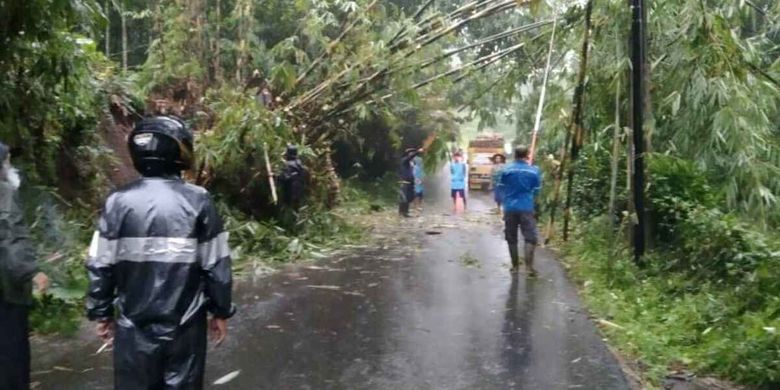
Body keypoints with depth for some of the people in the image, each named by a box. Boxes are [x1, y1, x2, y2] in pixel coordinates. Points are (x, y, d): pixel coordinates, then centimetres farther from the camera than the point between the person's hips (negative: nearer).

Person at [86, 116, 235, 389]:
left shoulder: (119, 202, -8)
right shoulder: (198, 201, -11)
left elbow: (100, 267, -3)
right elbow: (217, 266, -8)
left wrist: (101, 313, 10)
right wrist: (221, 311, 5)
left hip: (134, 327, 1)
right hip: (186, 326, -1)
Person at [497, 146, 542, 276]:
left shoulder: (506, 170, -2)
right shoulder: (534, 171, -2)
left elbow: (500, 188, 6)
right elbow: (537, 190, 6)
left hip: (509, 208, 1)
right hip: (526, 208, -1)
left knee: (511, 238, 11)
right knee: (530, 237, 3)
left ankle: (515, 265, 16)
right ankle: (529, 265, -8)